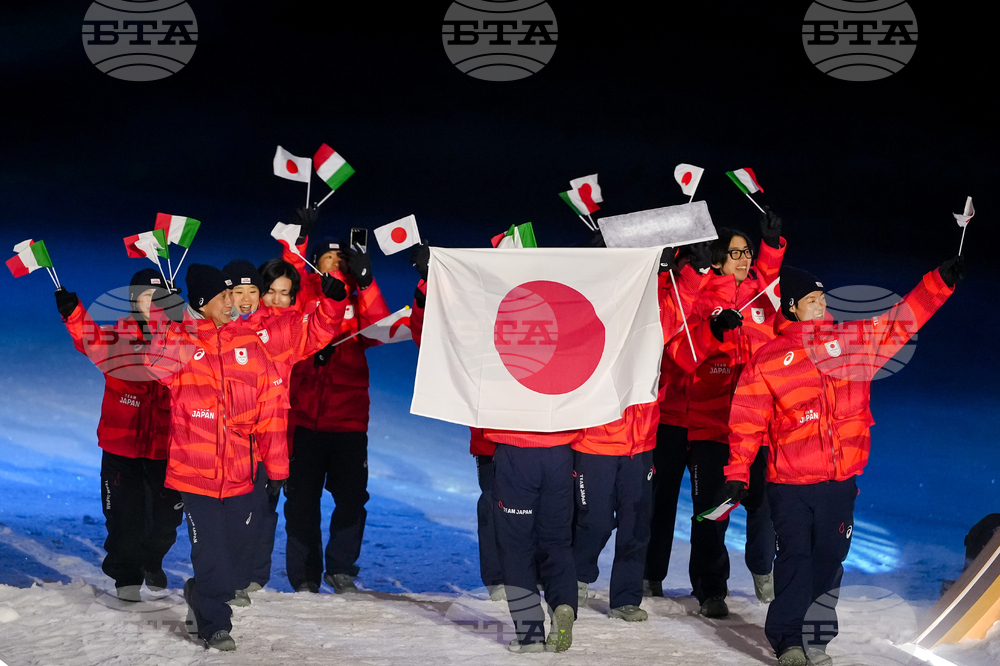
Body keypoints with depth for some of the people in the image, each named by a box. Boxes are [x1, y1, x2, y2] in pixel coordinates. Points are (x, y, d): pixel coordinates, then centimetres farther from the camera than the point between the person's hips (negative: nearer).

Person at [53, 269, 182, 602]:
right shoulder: (117, 337, -3)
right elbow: (90, 339, -20)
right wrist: (73, 313, -41)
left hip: (165, 446, 2)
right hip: (122, 445, -2)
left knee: (167, 514, 13)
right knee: (124, 515, 3)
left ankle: (152, 563, 39)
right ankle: (126, 577, 20)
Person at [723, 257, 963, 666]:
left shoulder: (852, 340, 8)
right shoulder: (768, 359, -1)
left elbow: (900, 321, 13)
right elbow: (747, 420, 1)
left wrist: (941, 281, 5)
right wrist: (737, 474, -3)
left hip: (841, 481, 3)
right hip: (789, 483, -3)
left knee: (828, 562, 7)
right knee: (795, 561, -6)